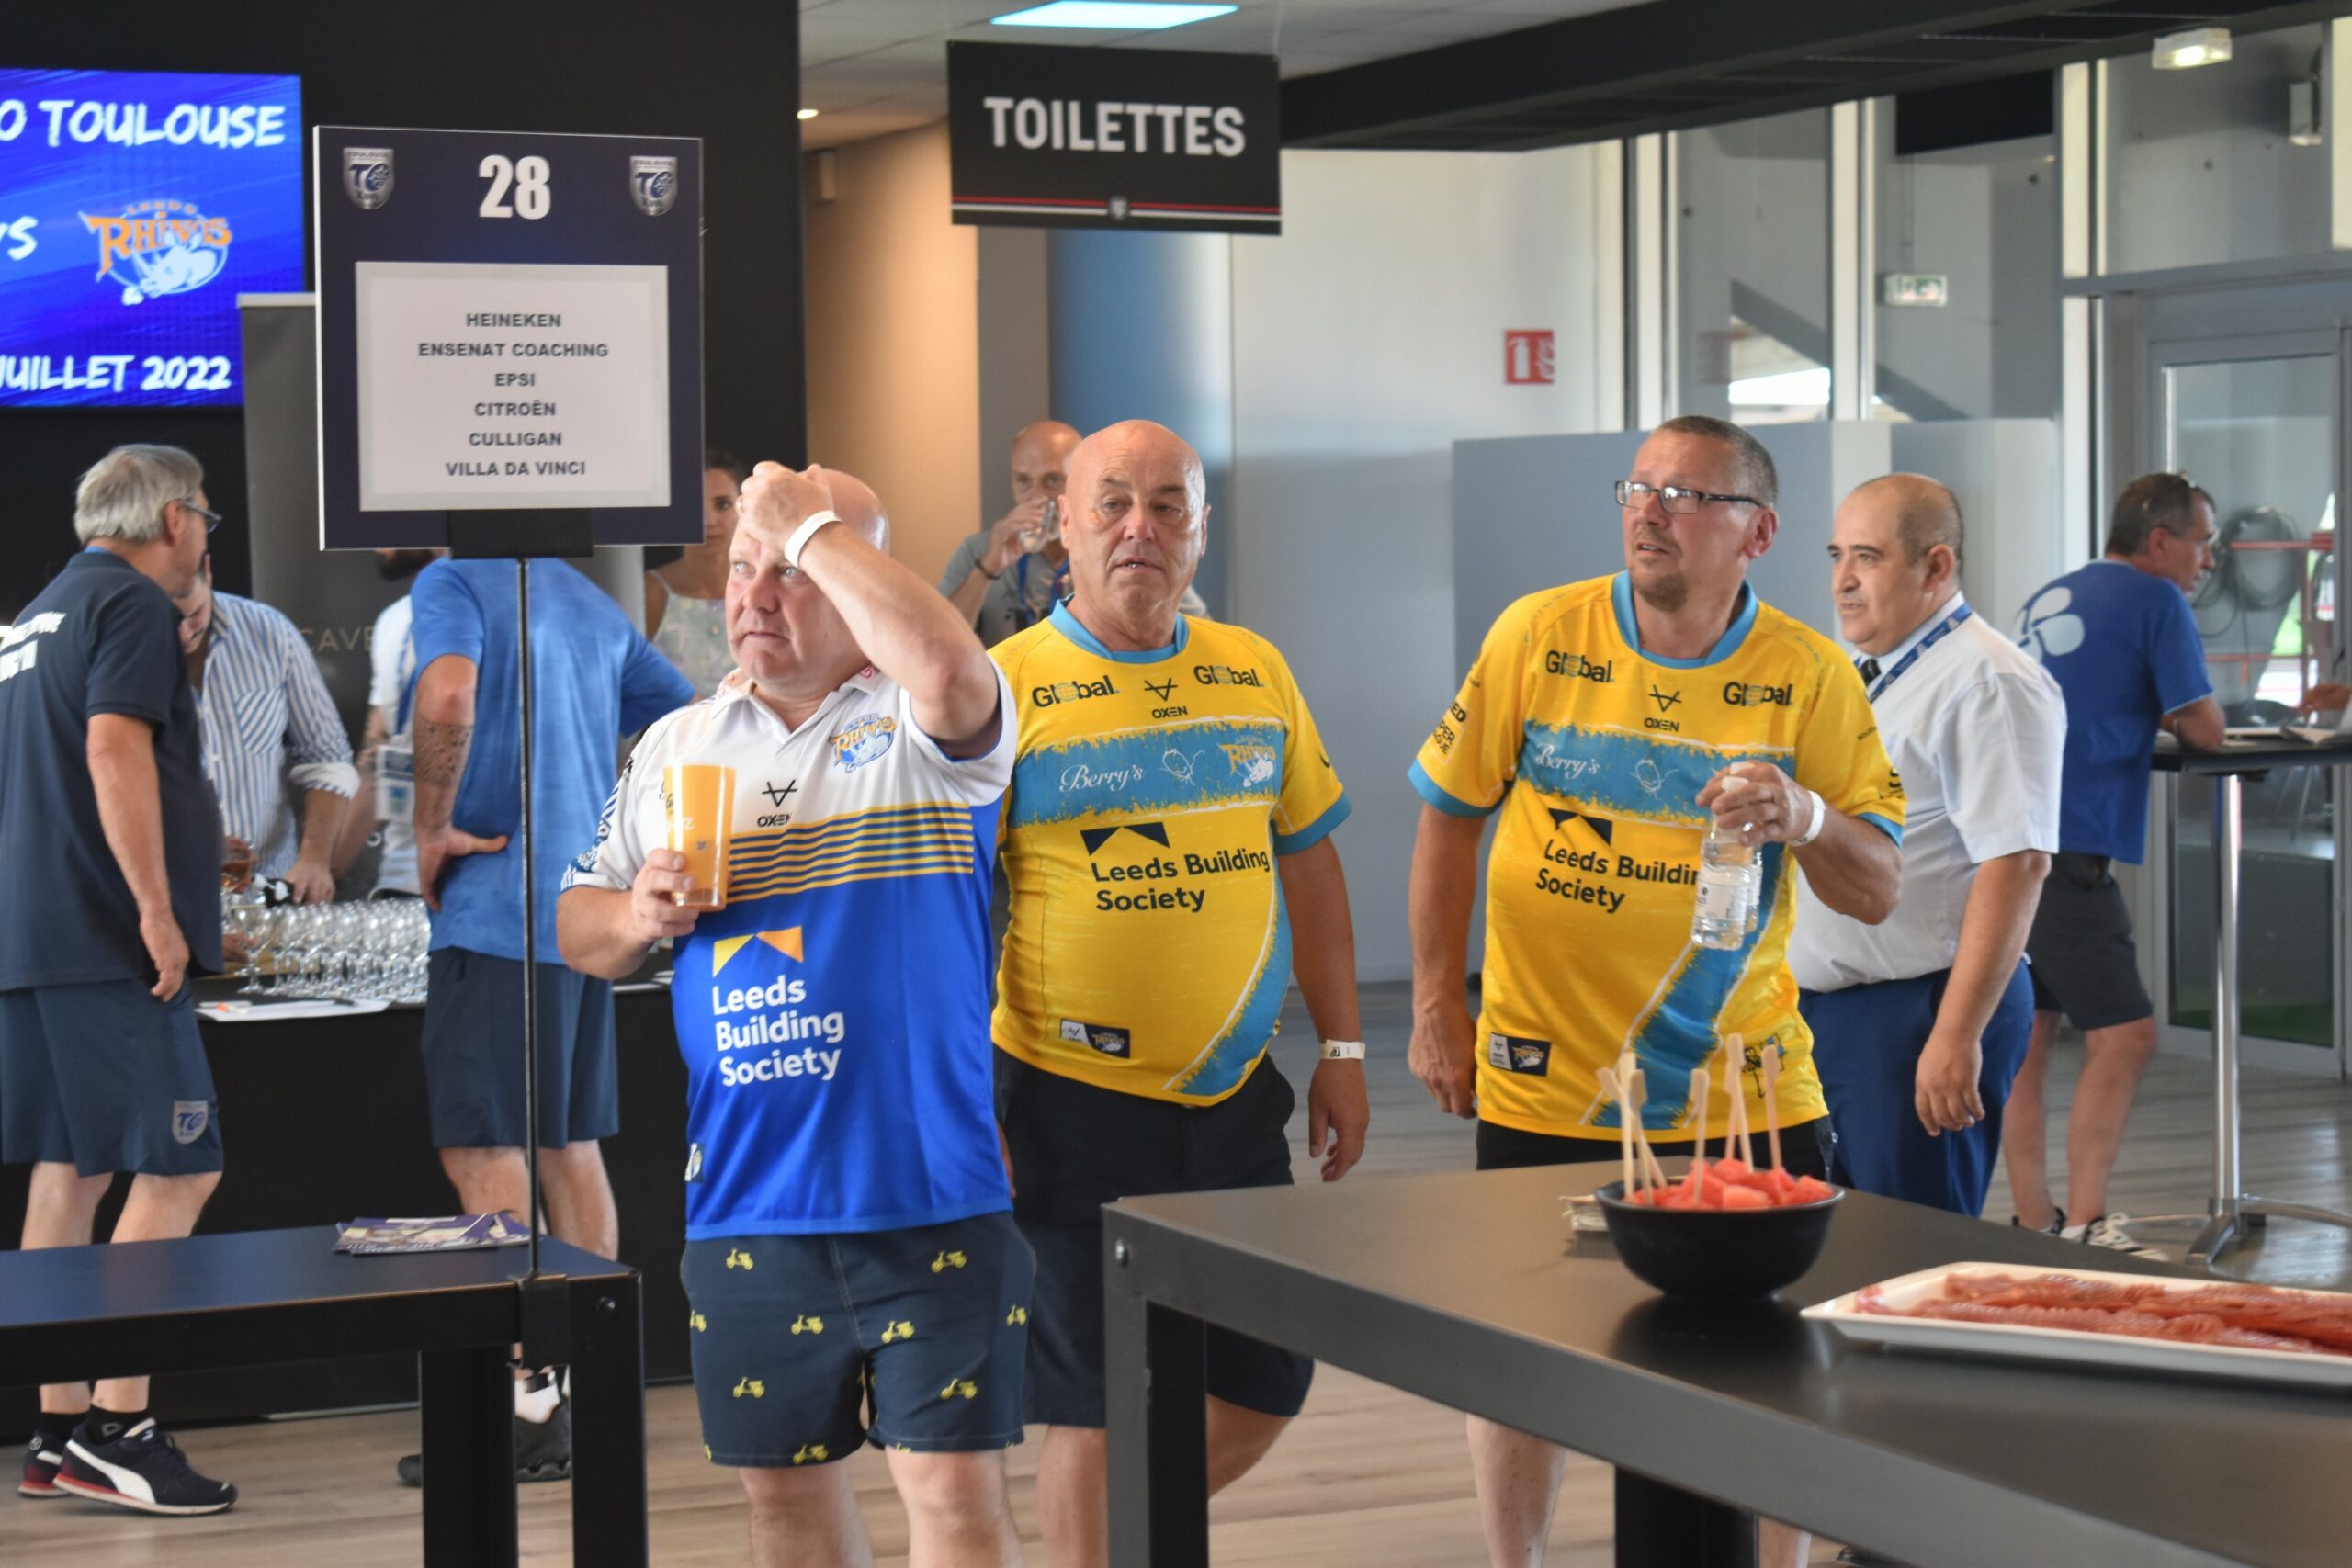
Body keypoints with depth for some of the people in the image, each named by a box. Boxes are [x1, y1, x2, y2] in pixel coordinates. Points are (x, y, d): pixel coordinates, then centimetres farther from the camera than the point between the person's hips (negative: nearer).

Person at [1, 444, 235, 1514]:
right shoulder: (133, 604, -7)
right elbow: (115, 750, -19)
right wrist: (157, 908, -20)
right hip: (107, 941, -10)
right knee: (176, 1173, -10)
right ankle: (116, 1429, -13)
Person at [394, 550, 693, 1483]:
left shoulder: (452, 581, -6)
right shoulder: (595, 606, 17)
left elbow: (449, 695, -26)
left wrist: (432, 828, -16)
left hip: (494, 912, -8)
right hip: (588, 909, 8)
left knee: (480, 1148, -6)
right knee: (571, 1144, 12)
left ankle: (528, 1401, -9)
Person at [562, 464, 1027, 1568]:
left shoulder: (921, 728, -4)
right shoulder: (673, 747, 13)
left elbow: (948, 667, -29)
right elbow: (579, 926, 18)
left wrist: (814, 524, -17)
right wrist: (637, 918, -6)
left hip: (927, 1189, -5)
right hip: (746, 1196, 5)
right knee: (781, 1479, 15)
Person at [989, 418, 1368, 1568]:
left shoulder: (1255, 673, 7)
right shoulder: (1008, 688, -7)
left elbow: (1308, 861, 14)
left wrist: (1343, 1051, 11)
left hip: (1232, 1094, 5)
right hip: (1075, 1100, -5)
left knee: (1263, 1393, 11)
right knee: (1099, 1410, 1)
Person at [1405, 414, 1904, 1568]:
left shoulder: (1811, 676, -5)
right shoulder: (1539, 637, -5)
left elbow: (1878, 893, -6)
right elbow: (1450, 814, 5)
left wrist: (1806, 820, -28)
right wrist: (1436, 1006, 4)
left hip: (1744, 1080, 0)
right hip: (1544, 1085, 0)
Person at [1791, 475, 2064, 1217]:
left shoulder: (1986, 683, -13)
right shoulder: (1854, 679, 17)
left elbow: (2015, 863, -21)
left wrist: (1956, 1036, -25)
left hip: (1917, 1012, -9)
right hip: (1820, 1012, 9)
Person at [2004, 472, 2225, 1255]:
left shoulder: (2049, 599, 21)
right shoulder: (2155, 600, -3)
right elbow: (2204, 728, -3)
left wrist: (2149, 714, 25)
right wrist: (2184, 716, 17)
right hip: (2065, 851, -9)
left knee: (2025, 1035, 11)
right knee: (2124, 1035, -7)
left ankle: (2035, 1228, 14)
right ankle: (2085, 1227, -13)